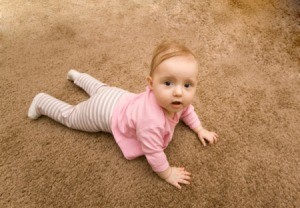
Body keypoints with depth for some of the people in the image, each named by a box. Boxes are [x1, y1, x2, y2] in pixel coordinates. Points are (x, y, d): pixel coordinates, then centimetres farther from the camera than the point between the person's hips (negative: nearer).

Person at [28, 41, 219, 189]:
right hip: (106, 112, -7)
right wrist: (167, 174, -20)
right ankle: (42, 102, 41)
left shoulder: (177, 97, -23)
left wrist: (200, 130, 3)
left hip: (118, 98, 7)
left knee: (101, 90, 38)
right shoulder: (151, 121, -48)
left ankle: (78, 76, 61)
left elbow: (187, 110, 2)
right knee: (70, 116, 20)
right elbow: (153, 153, -35)